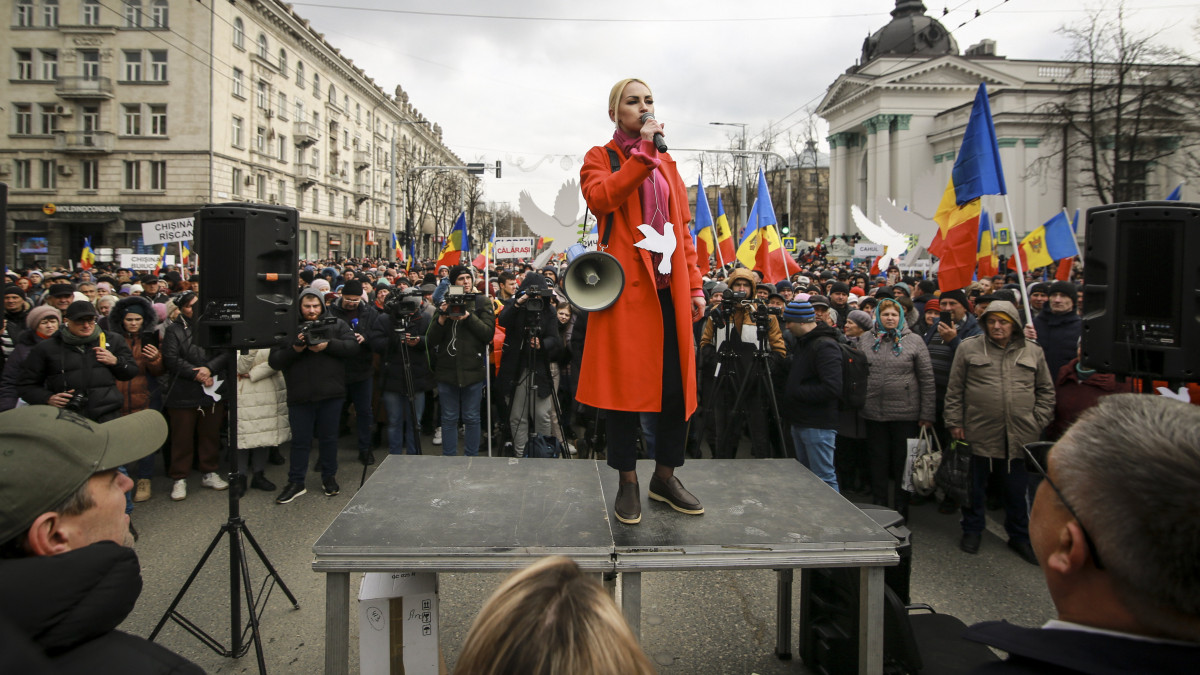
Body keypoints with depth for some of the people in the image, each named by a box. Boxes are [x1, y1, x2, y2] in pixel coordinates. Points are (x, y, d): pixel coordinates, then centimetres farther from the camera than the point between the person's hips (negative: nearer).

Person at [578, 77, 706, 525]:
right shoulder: (599, 158, 7)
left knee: (678, 386, 4)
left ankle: (665, 478, 19)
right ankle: (628, 483, 12)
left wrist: (694, 285, 10)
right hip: (626, 287, -4)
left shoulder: (667, 163, 21)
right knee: (626, 384, -1)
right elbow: (599, 199, -17)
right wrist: (643, 152, -16)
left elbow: (683, 228, 18)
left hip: (669, 288, 5)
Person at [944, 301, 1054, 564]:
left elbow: (1046, 390, 14)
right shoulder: (968, 348, 2)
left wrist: (1039, 422, 5)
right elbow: (954, 389, 3)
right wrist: (954, 422, -1)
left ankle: (1020, 536, 25)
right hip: (979, 432, -1)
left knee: (1018, 488, 10)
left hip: (1020, 434, 2)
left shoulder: (1032, 351, 8)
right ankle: (972, 530, 26)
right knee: (976, 485, 10)